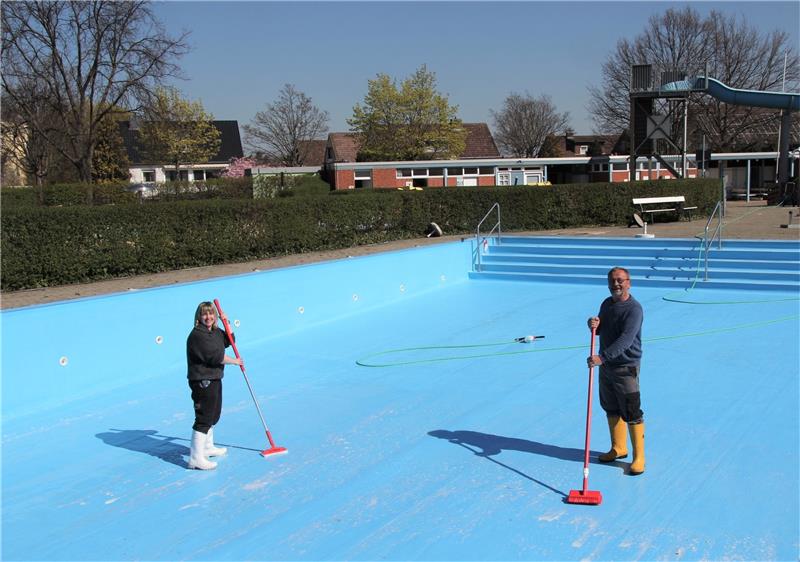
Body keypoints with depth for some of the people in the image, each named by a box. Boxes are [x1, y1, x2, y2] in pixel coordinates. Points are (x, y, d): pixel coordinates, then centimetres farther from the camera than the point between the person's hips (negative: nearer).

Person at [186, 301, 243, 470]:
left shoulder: (214, 331, 10)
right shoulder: (197, 335, -20)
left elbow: (228, 341, 25)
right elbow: (216, 356, -23)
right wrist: (234, 361, -9)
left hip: (213, 379, 10)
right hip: (202, 381, -10)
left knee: (214, 415, 23)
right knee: (204, 418, -12)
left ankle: (207, 447, 41)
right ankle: (196, 457, -10)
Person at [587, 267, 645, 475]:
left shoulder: (634, 308, -18)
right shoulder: (606, 304, 8)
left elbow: (626, 339, -29)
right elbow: (601, 330, 20)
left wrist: (602, 357, -38)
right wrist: (594, 324, -6)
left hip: (626, 368, -8)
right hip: (606, 365, 8)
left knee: (632, 413, -4)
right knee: (612, 410, 17)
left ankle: (638, 457, 7)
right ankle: (618, 449, 33)